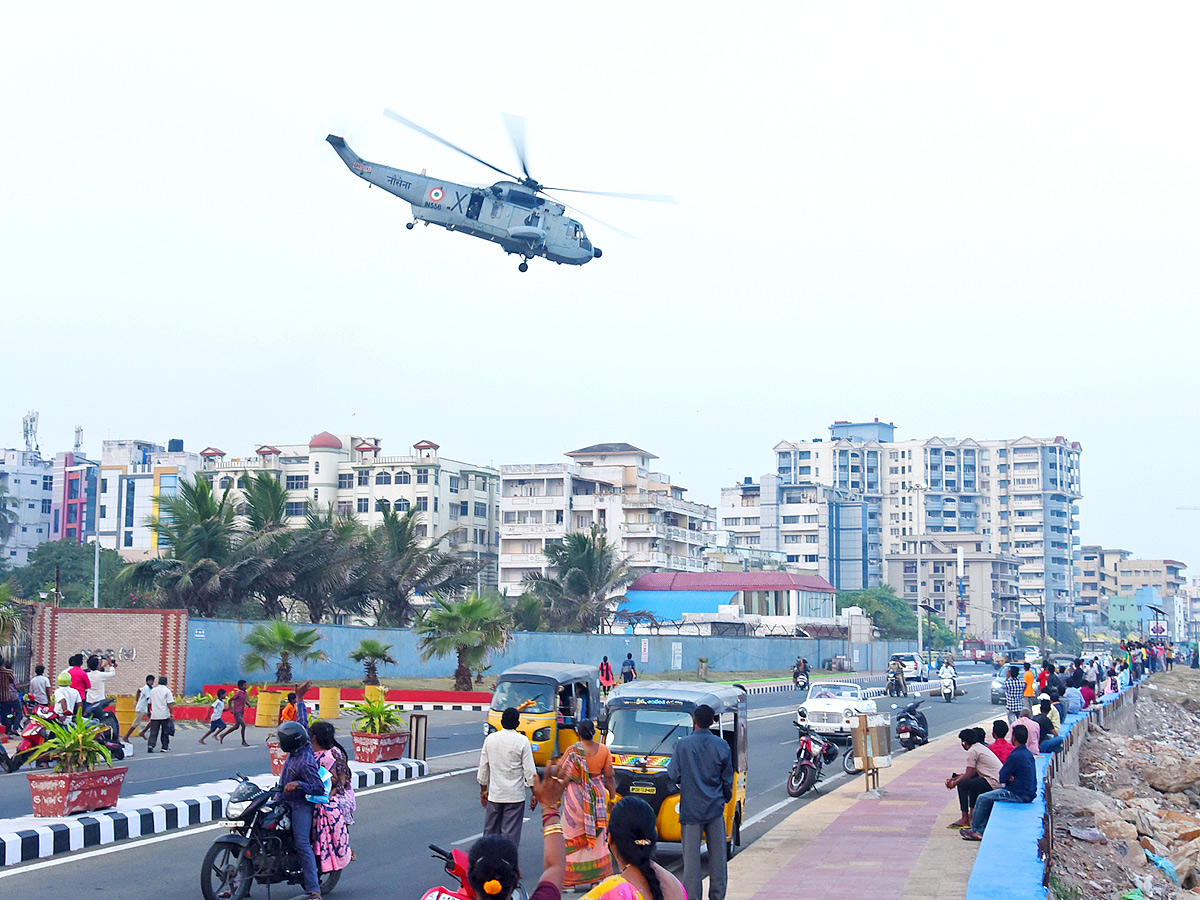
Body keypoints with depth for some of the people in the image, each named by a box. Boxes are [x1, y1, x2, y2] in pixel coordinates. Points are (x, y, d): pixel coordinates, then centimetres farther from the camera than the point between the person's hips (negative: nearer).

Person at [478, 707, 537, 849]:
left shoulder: (490, 739, 2)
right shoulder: (522, 741, -9)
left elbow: (483, 767, 9)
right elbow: (529, 770, -8)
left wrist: (483, 789, 19)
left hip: (494, 795, 3)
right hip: (515, 795, -3)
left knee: (490, 831, 14)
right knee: (511, 833, 0)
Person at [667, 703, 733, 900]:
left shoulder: (683, 745, -9)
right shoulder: (721, 746, -1)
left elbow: (673, 776, -7)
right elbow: (728, 779, 7)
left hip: (691, 808, -2)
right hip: (715, 808, 2)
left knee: (691, 855, 2)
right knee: (717, 854, 10)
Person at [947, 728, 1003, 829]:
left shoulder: (972, 751, -9)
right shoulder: (980, 747, 21)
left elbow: (968, 775, -8)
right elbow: (973, 773, 23)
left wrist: (954, 783, 6)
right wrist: (958, 777, 21)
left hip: (994, 783, -10)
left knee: (962, 784, -8)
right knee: (972, 781, 28)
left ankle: (965, 820, -6)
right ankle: (972, 814, 24)